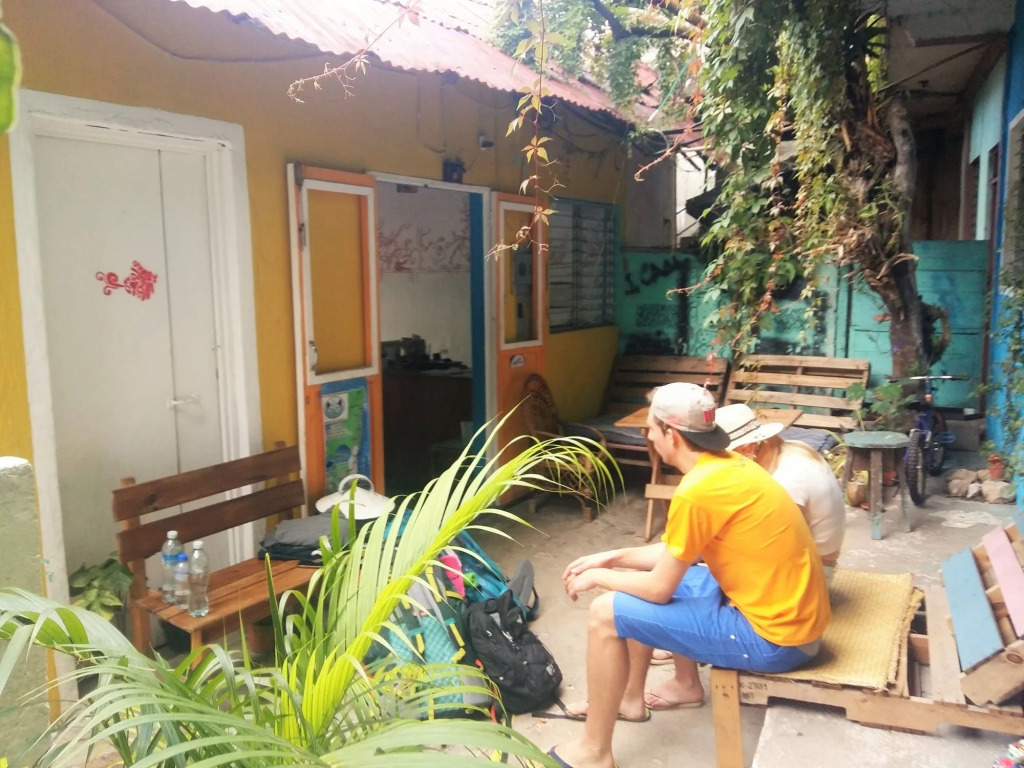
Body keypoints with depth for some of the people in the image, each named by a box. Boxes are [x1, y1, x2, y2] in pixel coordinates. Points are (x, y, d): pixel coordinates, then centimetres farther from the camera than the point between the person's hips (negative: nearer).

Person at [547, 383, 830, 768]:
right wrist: (613, 559, 11)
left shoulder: (697, 491, -24)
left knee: (607, 614, -8)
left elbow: (659, 589, -15)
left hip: (774, 637, -9)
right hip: (788, 612, 10)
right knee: (643, 578, 19)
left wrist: (598, 578, 1)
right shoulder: (728, 465, 5)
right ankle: (629, 698, 33)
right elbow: (677, 552, 15)